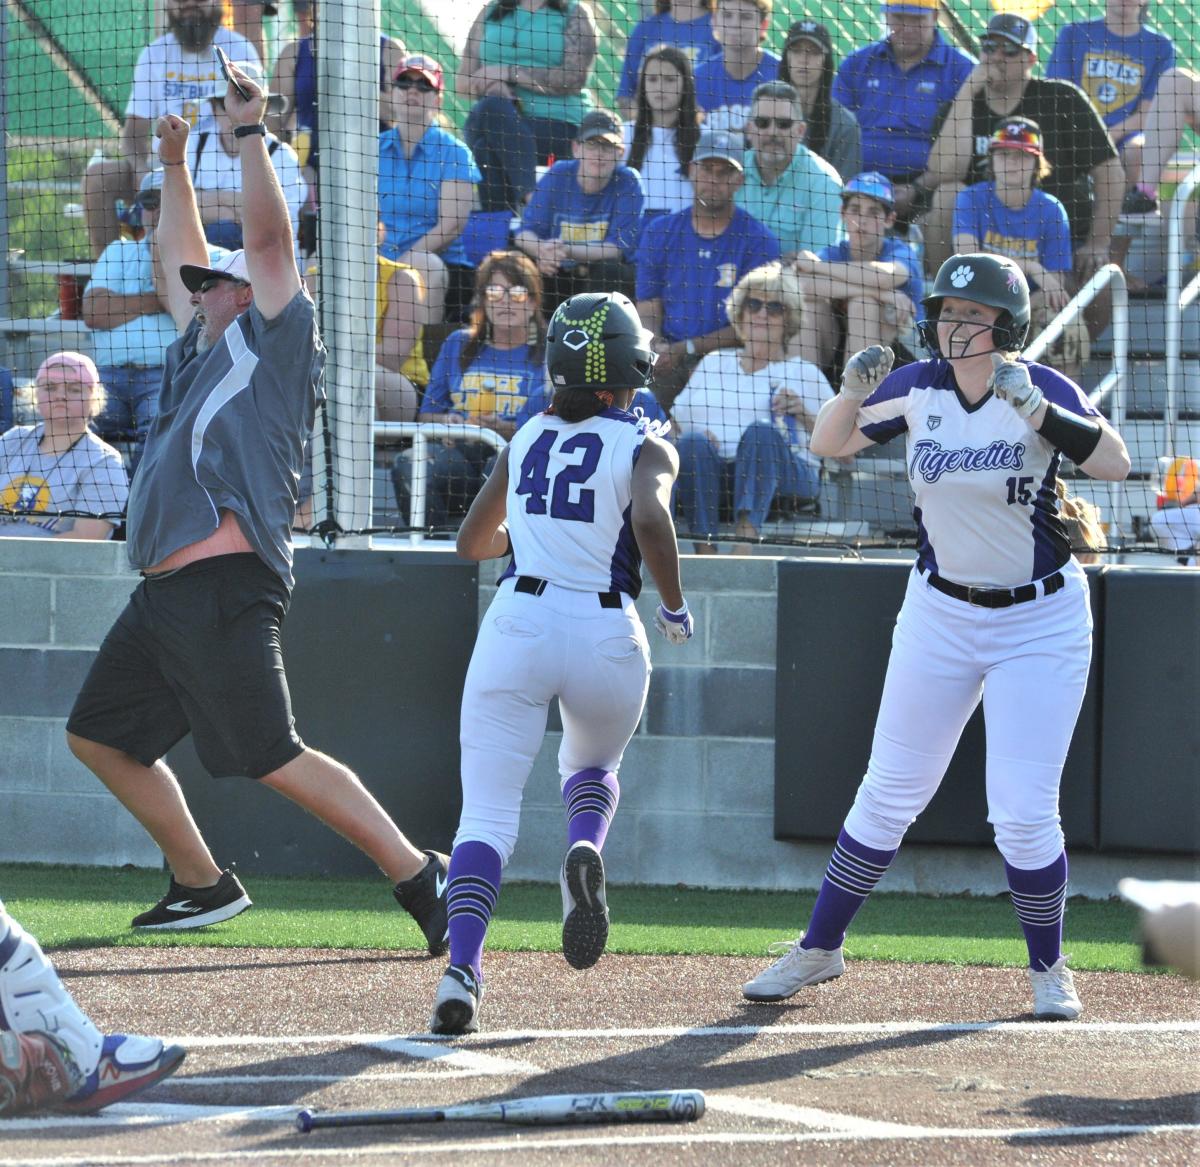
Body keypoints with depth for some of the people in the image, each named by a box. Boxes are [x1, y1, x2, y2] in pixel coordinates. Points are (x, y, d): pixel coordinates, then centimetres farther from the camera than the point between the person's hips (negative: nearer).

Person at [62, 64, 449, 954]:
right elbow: (183, 257, 36)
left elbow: (270, 237, -9)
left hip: (226, 583, -10)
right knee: (99, 735, 14)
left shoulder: (273, 342, 1)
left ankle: (416, 871, -15)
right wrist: (175, 167, 33)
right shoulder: (203, 349, 23)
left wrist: (251, 130, -7)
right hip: (168, 588, 10)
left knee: (273, 758, -16)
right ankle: (203, 886, 20)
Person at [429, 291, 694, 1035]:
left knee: (488, 812, -2)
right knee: (594, 768, 28)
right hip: (606, 635, -1)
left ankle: (462, 967, -24)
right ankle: (585, 849, -7)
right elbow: (651, 520, -19)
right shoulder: (646, 449, 2)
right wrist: (676, 610, -6)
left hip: (518, 624, 1)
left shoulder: (525, 441, 14)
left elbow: (473, 543, 24)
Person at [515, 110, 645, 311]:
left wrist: (567, 251, -33)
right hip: (560, 276, 2)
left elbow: (619, 249, -18)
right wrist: (542, 249, -33)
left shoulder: (628, 183, -12)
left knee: (608, 270, -34)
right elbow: (526, 232, -8)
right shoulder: (557, 175, -4)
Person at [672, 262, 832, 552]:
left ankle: (746, 536, -56)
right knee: (693, 442, -31)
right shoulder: (713, 363, 32)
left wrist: (805, 416, -1)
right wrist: (698, 437, 0)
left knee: (760, 433, -35)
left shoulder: (805, 373, 24)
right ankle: (704, 546, -47)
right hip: (716, 472, 1)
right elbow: (677, 418, 24)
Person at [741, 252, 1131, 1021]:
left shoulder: (1043, 389, -16)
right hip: (941, 616, 3)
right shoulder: (918, 388, -6)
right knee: (889, 795, 7)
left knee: (1024, 813, -7)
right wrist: (855, 392, -20)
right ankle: (819, 950, 21)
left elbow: (1115, 464, -29)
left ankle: (1049, 970, 13)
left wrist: (1037, 410, -40)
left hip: (1040, 620, -3)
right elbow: (828, 444, 0)